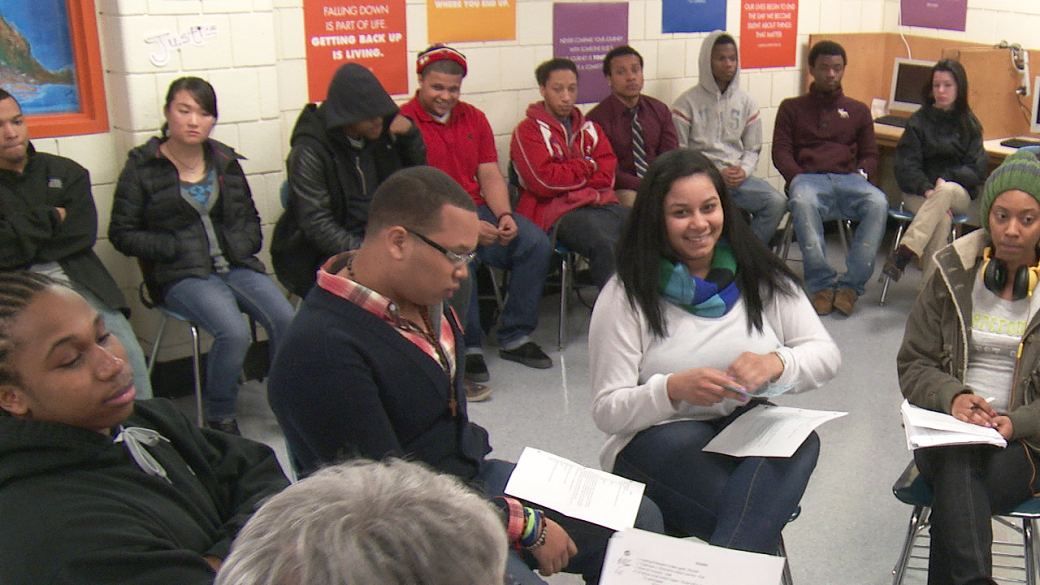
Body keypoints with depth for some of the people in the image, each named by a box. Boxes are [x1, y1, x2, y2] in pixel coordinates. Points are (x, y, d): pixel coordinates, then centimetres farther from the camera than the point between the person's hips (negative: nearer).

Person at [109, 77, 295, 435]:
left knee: (287, 320, -23)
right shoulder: (143, 167, 2)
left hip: (236, 266, 4)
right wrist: (176, 248, -10)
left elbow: (250, 220, 24)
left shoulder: (225, 161, 15)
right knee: (234, 332, -31)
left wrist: (241, 246, 2)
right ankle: (219, 418, -8)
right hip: (181, 275, -4)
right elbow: (122, 234, 1)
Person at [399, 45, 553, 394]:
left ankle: (515, 338, -6)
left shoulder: (474, 118, 13)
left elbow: (490, 176, 9)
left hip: (477, 208, 6)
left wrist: (504, 216, -11)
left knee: (536, 243, -16)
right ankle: (467, 348, -20)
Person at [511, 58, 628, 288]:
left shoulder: (590, 129, 24)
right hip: (560, 212, -6)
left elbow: (607, 175, 10)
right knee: (606, 245, -36)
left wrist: (568, 177, -5)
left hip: (603, 205, 6)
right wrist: (588, 166, 4)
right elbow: (544, 181, -7)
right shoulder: (528, 131, 6)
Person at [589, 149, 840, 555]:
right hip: (657, 441, -4)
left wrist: (777, 363, -19)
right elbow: (607, 412, -6)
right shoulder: (626, 296, -2)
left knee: (800, 440, -32)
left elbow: (827, 354, 5)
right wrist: (674, 389, -26)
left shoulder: (761, 277, 8)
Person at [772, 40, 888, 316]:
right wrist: (797, 177, -11)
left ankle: (851, 284, -29)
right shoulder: (792, 108, 19)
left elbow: (870, 154, 21)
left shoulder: (858, 110, 26)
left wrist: (861, 173, -2)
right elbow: (781, 151, 9)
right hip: (808, 177, -2)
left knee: (878, 202, -33)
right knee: (802, 202, -40)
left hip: (848, 179, 2)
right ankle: (822, 283, -34)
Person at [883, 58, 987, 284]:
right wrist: (927, 189, -21)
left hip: (958, 191, 1)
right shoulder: (919, 121, 6)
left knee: (946, 192, -37)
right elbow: (905, 165, -3)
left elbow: (977, 169, 2)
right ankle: (931, 286, -42)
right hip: (918, 191, -1)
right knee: (941, 219, -35)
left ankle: (905, 253, -47)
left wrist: (946, 178, -17)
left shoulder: (970, 124, 9)